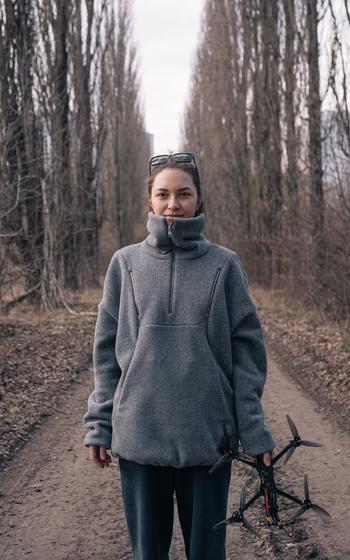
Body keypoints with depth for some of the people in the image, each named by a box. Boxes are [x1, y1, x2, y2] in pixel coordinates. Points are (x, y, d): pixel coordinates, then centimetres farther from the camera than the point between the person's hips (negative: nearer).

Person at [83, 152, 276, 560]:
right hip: (139, 435, 1)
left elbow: (246, 350, 0)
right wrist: (99, 424, 3)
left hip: (209, 435, -1)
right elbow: (107, 350, 5)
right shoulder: (126, 263, 2)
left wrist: (254, 430, -4)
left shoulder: (224, 264, -1)